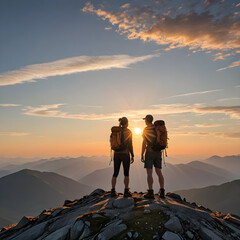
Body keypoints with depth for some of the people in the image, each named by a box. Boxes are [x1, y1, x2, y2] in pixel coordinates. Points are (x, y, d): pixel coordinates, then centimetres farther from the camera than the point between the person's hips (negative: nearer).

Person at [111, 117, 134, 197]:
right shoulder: (128, 131, -8)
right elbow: (130, 145, -11)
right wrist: (132, 155, -5)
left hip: (116, 154, 4)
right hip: (125, 154, -4)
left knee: (115, 173, 11)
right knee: (126, 173, 6)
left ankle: (113, 191, 9)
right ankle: (126, 192, 7)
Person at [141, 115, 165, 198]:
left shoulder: (146, 130, -7)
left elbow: (144, 143, -12)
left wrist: (142, 155, -7)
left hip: (149, 152, -5)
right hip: (158, 152, 6)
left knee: (149, 173, -4)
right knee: (159, 172, 9)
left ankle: (150, 193, -6)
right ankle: (162, 192, 7)